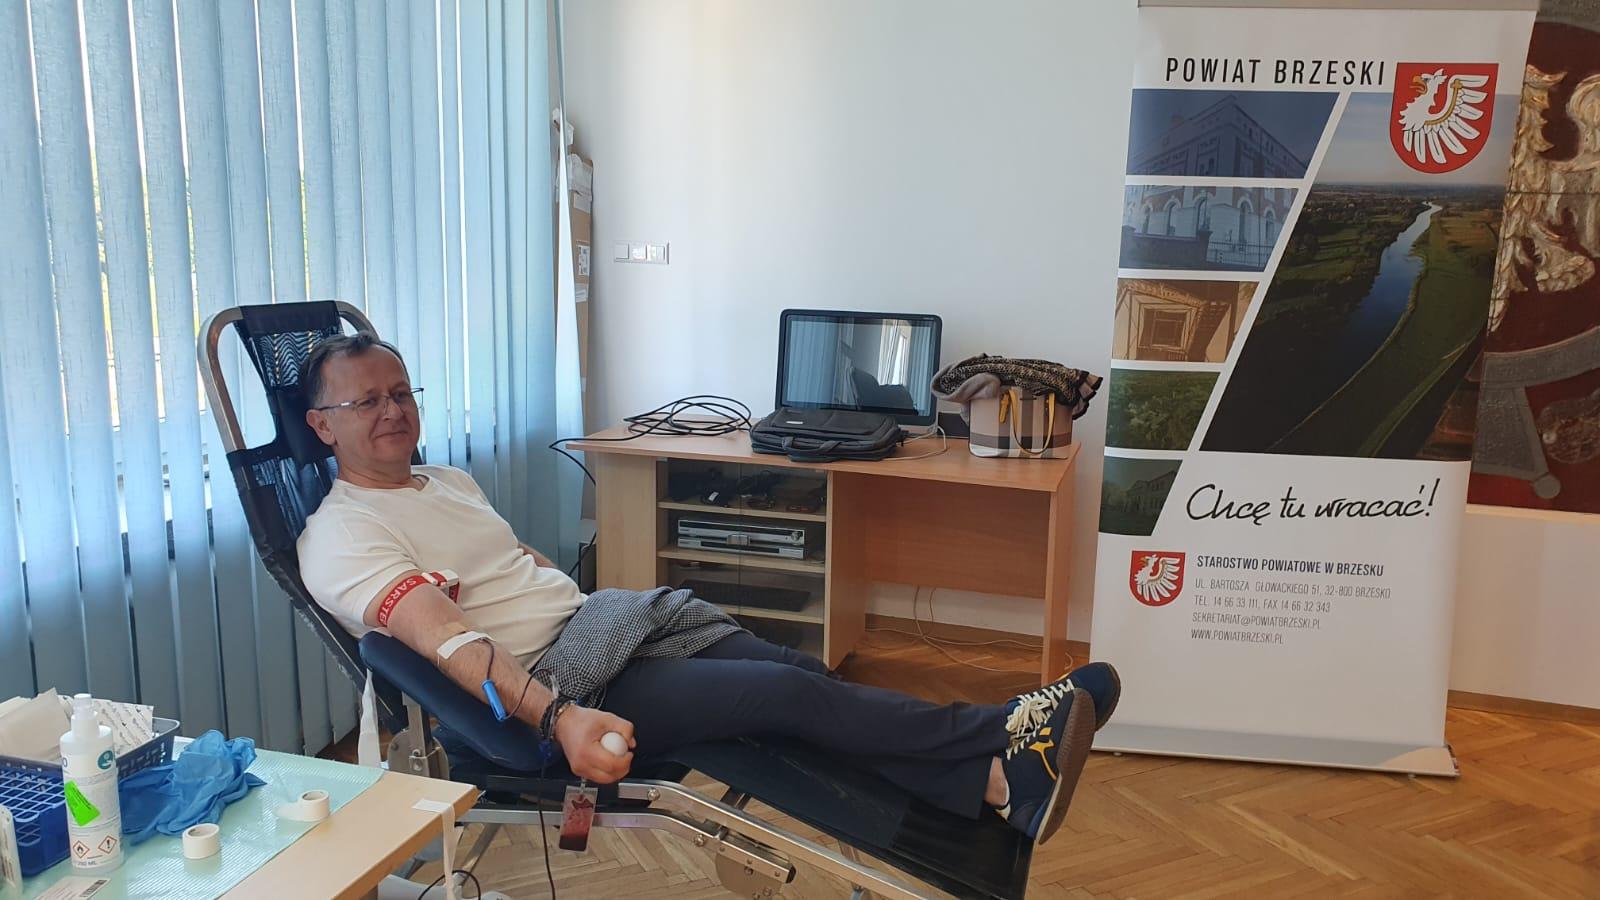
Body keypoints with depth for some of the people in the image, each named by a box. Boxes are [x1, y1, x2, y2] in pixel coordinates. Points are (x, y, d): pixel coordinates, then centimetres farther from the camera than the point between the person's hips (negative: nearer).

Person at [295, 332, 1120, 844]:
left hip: (602, 626, 8)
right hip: (540, 682, -8)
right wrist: (558, 718, -33)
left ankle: (995, 784, -20)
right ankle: (1007, 738, -18)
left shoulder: (448, 481, 21)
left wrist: (611, 607, 16)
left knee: (800, 672, -14)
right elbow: (447, 640, -21)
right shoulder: (341, 537, -7)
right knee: (794, 694, -21)